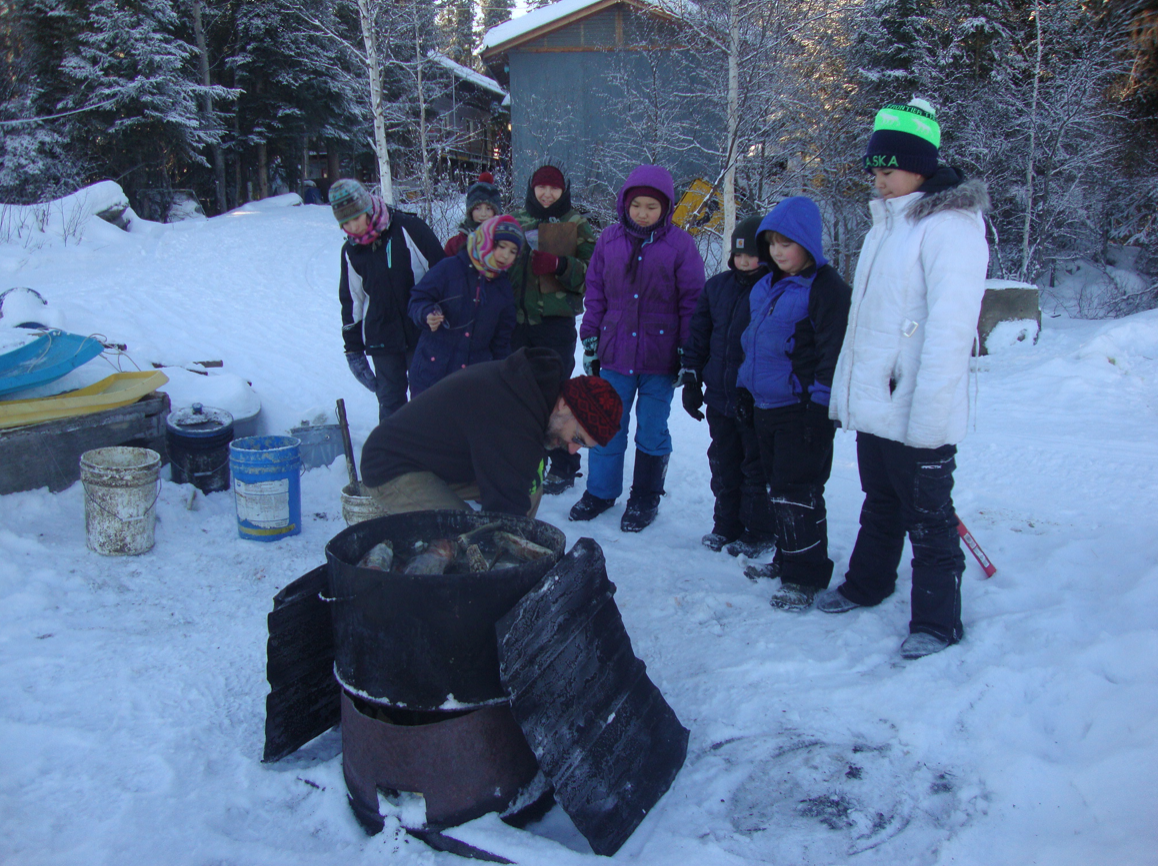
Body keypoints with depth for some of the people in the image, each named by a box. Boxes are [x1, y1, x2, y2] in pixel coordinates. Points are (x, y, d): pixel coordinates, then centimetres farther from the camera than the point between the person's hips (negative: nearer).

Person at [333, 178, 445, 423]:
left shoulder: (408, 229, -10)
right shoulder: (351, 251, 4)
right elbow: (351, 301, 12)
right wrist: (353, 348, 12)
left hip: (423, 332, -3)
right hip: (381, 340, 3)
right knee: (390, 403, 6)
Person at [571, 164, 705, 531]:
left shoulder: (679, 244, -4)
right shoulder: (609, 239, 4)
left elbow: (692, 301, -2)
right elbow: (595, 292, 10)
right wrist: (590, 339, 8)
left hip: (660, 356, -2)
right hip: (615, 351, 3)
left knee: (652, 431, 8)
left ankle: (645, 499, 23)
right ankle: (600, 491, 26)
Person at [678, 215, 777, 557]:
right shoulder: (717, 286, 8)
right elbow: (698, 335, 13)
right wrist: (691, 380, 9)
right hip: (720, 397, 5)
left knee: (757, 468, 5)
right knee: (724, 466, 15)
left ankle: (759, 533, 20)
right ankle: (726, 526, 30)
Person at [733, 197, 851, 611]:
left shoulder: (827, 288, -12)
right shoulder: (765, 287, 13)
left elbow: (834, 353, -14)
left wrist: (820, 405, -17)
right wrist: (745, 387, 19)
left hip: (802, 409, -8)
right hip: (765, 406, 8)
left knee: (796, 492, -5)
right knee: (778, 488, 17)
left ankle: (805, 576, 7)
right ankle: (787, 558, 31)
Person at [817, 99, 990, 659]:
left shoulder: (950, 226, -14)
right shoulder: (886, 223, 14)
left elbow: (950, 328, -21)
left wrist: (927, 415, -24)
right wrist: (849, 390, 15)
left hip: (916, 417, -8)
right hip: (873, 404, 8)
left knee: (927, 517, 4)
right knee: (880, 504, 23)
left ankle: (937, 621, 18)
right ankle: (867, 586, 39)